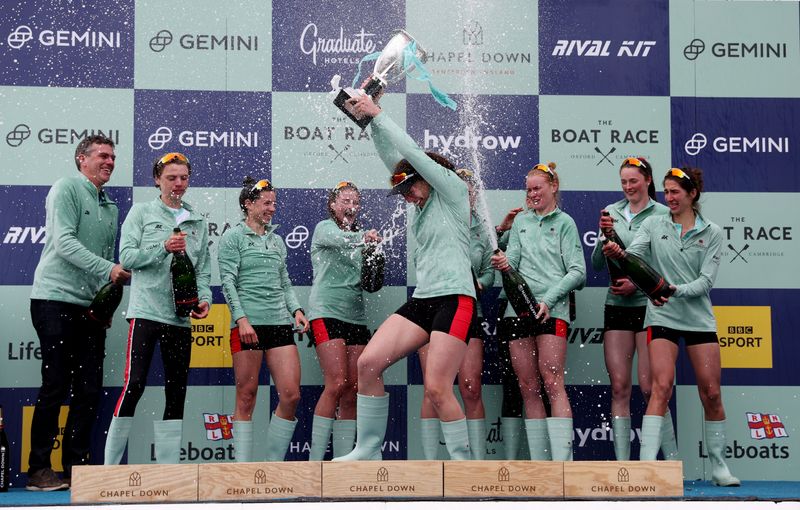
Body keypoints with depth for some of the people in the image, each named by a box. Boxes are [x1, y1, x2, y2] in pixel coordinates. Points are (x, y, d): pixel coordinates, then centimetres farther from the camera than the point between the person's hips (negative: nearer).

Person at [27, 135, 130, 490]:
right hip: (56, 299, -7)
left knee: (89, 388, 4)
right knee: (56, 387, -6)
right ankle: (39, 470, 2)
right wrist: (107, 269, -20)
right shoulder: (66, 188, -3)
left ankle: (77, 466, 12)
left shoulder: (110, 207, 20)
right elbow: (64, 241, -15)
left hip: (92, 305, 7)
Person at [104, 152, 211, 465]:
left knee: (176, 392, 5)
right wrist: (163, 248, -15)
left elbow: (202, 268, 12)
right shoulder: (141, 212, 6)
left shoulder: (197, 222, 15)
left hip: (181, 316, 5)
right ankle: (110, 465, -2)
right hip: (146, 311, -4)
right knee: (134, 385, -11)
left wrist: (205, 298, -4)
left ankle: (168, 467, 12)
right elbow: (127, 256, -3)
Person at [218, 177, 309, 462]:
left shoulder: (277, 240, 20)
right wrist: (242, 319, -15)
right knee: (246, 398, -2)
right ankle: (243, 466, 4)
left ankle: (274, 463, 7)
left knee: (291, 395, -4)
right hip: (248, 324, -5)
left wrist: (296, 309, 6)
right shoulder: (233, 237, 3)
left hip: (280, 323, 5)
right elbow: (228, 282, -5)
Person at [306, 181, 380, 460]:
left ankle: (343, 458, 5)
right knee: (337, 384, -17)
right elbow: (339, 240, -23)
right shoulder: (325, 228, 3)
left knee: (353, 390, 0)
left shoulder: (359, 237, 19)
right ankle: (315, 457, -11)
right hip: (326, 312, -6)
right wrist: (362, 237, -42)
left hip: (356, 316, 6)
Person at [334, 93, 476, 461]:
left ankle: (462, 461, 1)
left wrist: (378, 114, 2)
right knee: (368, 363, -6)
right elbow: (391, 157, 21)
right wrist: (371, 120, 13)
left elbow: (412, 152, -5)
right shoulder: (422, 204, 21)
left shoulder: (453, 189, 1)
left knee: (437, 389, -14)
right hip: (421, 300, 8)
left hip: (454, 300, -8)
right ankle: (367, 451, 2)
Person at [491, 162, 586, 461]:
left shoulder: (564, 222, 8)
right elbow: (513, 260, 13)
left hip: (551, 310, -4)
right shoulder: (521, 220, 21)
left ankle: (562, 462, -16)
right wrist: (504, 263, -11)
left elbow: (577, 271, 1)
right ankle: (538, 463, 5)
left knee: (552, 383, -13)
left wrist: (549, 299, -12)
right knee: (528, 388, 2)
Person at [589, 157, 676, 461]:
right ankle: (622, 464, 5)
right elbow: (597, 264, 9)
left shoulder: (663, 214, -1)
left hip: (649, 304, -4)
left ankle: (672, 459, 4)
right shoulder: (612, 212, 10)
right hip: (616, 306, 4)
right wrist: (604, 235, -7)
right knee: (619, 388, 1)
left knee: (649, 387, -7)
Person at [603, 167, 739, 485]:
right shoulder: (654, 225, 5)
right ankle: (647, 463, -17)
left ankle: (719, 467, 16)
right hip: (662, 318, -1)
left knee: (711, 393, 3)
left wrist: (675, 290, -21)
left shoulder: (711, 233, 3)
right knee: (661, 387, -14)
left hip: (699, 319, 1)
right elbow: (633, 255, -10)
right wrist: (617, 254, -33)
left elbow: (706, 281, -5)